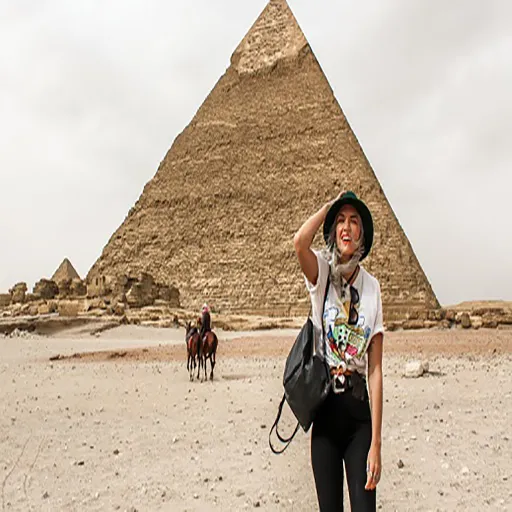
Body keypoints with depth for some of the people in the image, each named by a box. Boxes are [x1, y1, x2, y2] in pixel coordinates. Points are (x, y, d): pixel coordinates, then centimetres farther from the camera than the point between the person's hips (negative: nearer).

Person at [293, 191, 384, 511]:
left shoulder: (372, 287, -1)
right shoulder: (322, 273, -4)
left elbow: (375, 370, -4)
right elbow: (300, 243, -30)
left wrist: (376, 443, -8)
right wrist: (330, 206, -12)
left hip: (359, 413, 1)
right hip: (325, 411, -1)